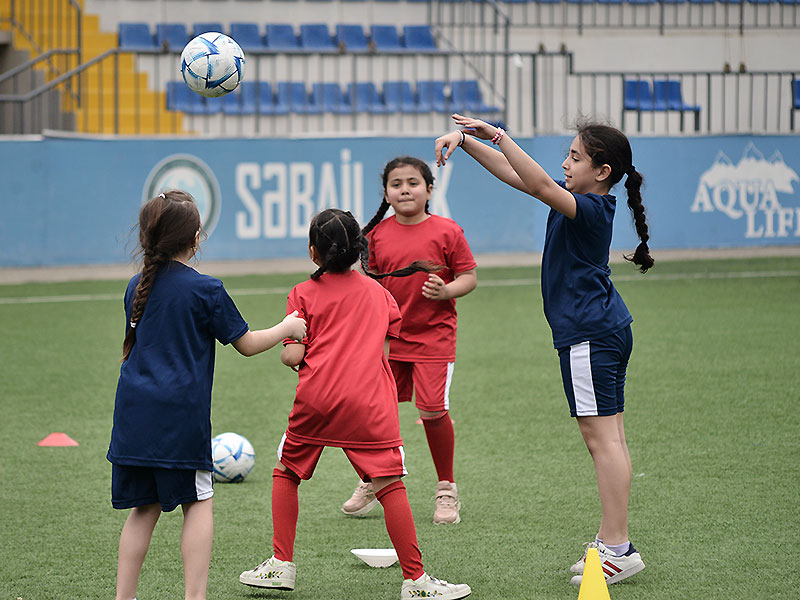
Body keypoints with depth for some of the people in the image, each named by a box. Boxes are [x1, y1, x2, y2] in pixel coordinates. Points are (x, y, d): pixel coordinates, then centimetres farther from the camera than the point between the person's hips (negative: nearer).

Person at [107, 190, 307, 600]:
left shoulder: (136, 287, 10)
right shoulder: (205, 290, -6)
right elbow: (246, 344, 2)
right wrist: (287, 328, 18)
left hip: (134, 412, 5)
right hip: (180, 412, -5)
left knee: (144, 508, 11)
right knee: (197, 503, 6)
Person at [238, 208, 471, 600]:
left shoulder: (303, 295, 7)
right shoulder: (378, 292, 15)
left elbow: (292, 355, -2)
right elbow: (388, 342, 17)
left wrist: (290, 356, 19)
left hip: (316, 397, 0)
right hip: (368, 400, 0)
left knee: (287, 470, 20)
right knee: (389, 484, -5)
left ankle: (281, 564, 19)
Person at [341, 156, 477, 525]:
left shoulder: (446, 232, -6)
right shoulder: (378, 235, 4)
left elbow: (469, 277, -2)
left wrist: (446, 291, -20)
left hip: (434, 335, -3)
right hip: (389, 336, 4)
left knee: (433, 410, -9)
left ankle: (446, 489, 9)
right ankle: (371, 483, 26)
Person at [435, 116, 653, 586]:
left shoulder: (592, 208, -18)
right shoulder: (579, 200, 10)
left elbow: (539, 185, -34)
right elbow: (515, 175, 13)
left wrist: (499, 136, -33)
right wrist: (467, 140, 6)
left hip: (588, 334, -10)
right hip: (609, 328, 10)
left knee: (602, 437, -10)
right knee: (609, 437, 11)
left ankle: (619, 548, -10)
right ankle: (611, 540, 16)